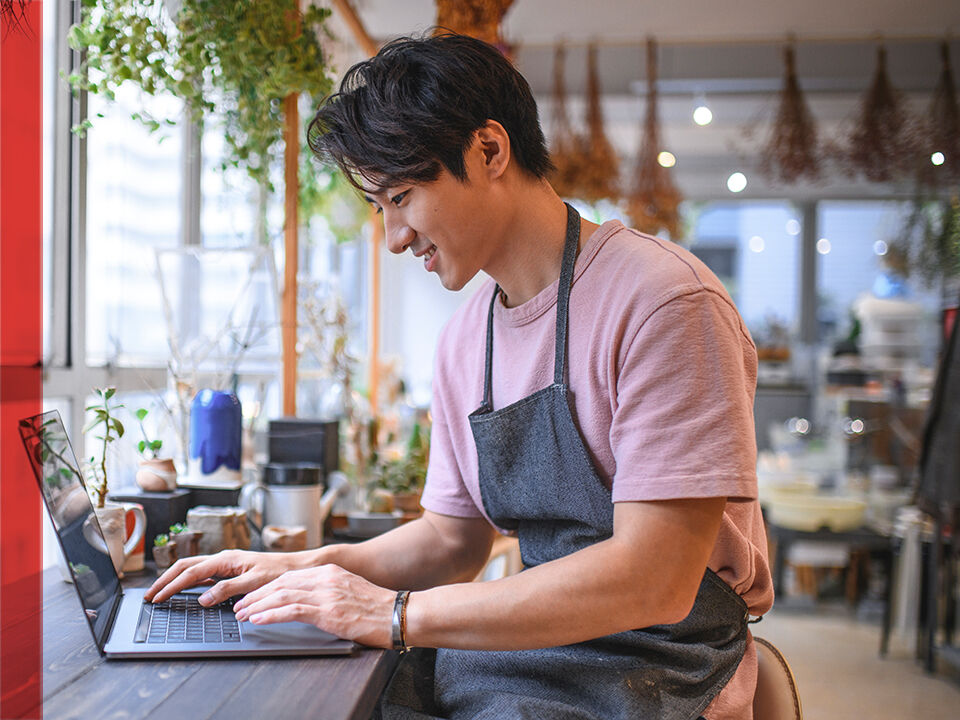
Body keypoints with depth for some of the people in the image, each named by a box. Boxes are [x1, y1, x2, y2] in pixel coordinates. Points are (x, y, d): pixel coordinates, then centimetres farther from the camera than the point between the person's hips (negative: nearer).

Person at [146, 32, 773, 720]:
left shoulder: (660, 301, -17)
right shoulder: (463, 341, 7)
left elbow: (654, 580, -22)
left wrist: (398, 614, -22)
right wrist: (315, 567, -1)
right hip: (522, 644, 7)